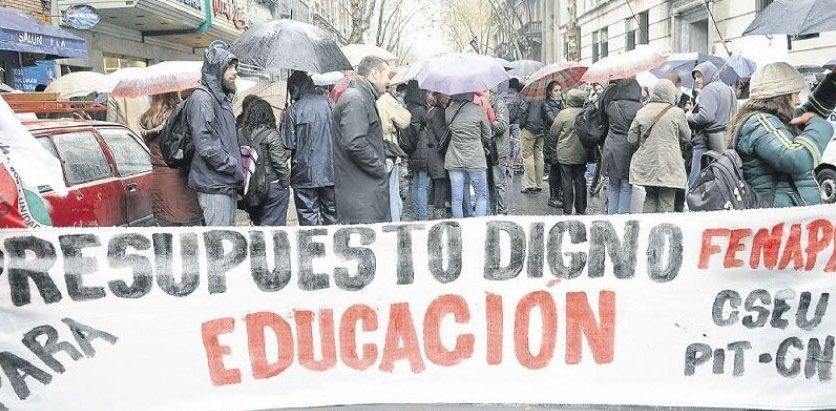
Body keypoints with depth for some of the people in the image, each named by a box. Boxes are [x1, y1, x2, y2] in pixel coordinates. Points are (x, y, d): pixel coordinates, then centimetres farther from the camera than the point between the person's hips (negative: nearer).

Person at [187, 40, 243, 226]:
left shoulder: (223, 98, 19)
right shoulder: (202, 98, -12)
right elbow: (206, 146, -20)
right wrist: (234, 167, -16)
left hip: (228, 183, 10)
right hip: (214, 184, -10)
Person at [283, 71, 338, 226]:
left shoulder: (293, 110, -8)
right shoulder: (328, 103, 1)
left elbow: (289, 144, -10)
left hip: (304, 174, -3)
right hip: (330, 171, 3)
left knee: (308, 217, 3)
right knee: (331, 214, 13)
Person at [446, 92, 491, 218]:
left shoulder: (448, 111, 0)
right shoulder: (478, 110, -7)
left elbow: (449, 133, 8)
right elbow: (487, 136, 3)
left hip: (454, 160, 3)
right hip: (475, 159, -3)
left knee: (456, 199, 6)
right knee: (482, 196, 10)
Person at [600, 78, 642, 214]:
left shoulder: (611, 105, 0)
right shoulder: (637, 108, -11)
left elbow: (605, 125, 10)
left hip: (611, 150, 4)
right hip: (628, 151, -4)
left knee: (613, 188, 12)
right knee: (626, 188, 4)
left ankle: (611, 214, 13)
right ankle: (623, 214, 5)